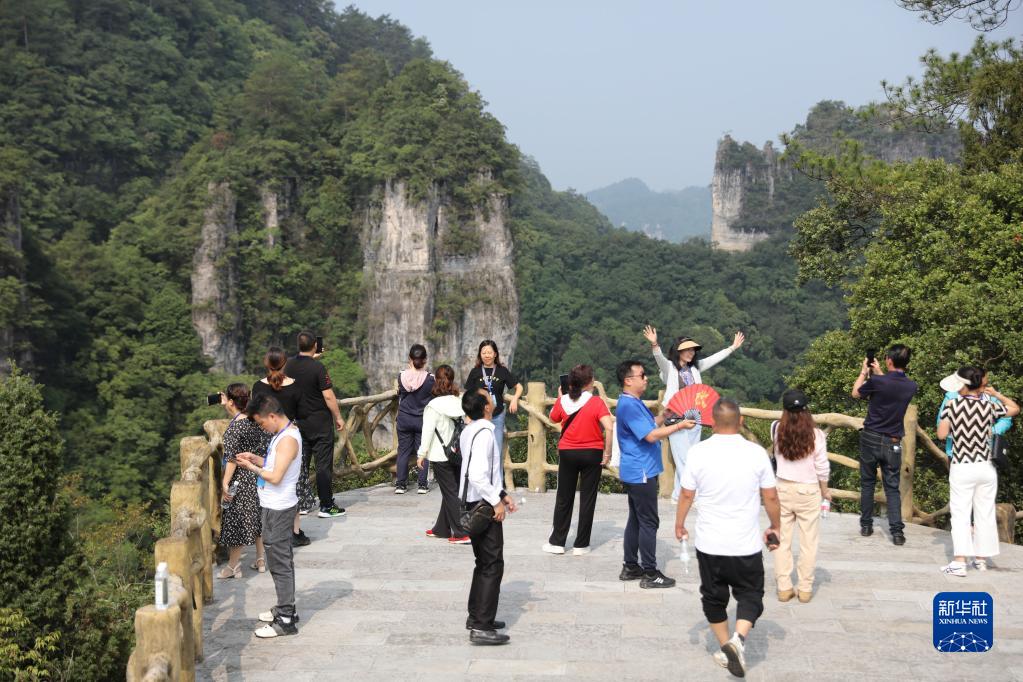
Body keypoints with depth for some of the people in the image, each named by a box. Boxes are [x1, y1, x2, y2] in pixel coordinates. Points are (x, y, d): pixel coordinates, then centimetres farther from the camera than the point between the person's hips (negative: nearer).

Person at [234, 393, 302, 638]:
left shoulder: (288, 440, -22)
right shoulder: (284, 434, 9)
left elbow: (275, 477, -25)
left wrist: (251, 467, -13)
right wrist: (256, 458, 4)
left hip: (278, 509, -10)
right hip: (276, 506, 10)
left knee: (279, 563, -4)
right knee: (282, 560, 18)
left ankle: (286, 620, 1)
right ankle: (285, 608, 30)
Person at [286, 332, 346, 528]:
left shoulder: (289, 365, 1)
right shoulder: (318, 367, -17)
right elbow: (328, 396, -17)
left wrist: (311, 358, 32)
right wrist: (338, 417, -7)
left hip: (298, 421, 6)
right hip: (320, 422, -6)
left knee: (300, 464, 12)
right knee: (323, 464, 0)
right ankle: (326, 506, 3)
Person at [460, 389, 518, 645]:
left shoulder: (469, 431, 11)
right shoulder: (484, 433, -20)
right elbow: (477, 475, -29)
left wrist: (502, 494, 15)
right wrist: (497, 501, -19)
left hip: (474, 505, 10)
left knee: (483, 563, 20)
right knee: (493, 566, -6)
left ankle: (476, 617, 29)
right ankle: (482, 627, -6)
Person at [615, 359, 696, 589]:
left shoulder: (635, 403, 13)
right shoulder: (628, 406, -20)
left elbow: (650, 423, 19)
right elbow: (651, 435, -24)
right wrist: (680, 426, -19)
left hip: (636, 472, 11)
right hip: (641, 473, -11)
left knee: (636, 519, 15)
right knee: (649, 522, -5)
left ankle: (631, 567, 22)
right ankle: (650, 574, 0)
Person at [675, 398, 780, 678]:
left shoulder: (699, 452, -9)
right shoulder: (756, 453, -8)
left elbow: (686, 495, -2)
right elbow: (771, 497, -1)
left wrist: (679, 524, 15)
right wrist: (775, 527, 16)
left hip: (709, 544, 1)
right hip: (747, 545, 0)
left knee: (714, 596, 18)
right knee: (750, 595, 14)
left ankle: (726, 649, 26)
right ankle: (738, 638, -10)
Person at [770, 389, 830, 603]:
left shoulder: (777, 430, -7)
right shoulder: (816, 434, -13)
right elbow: (822, 468, -6)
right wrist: (825, 491, 9)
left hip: (783, 489, 2)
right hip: (808, 491, -2)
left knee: (782, 540, 11)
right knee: (809, 541, 9)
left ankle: (784, 587, 14)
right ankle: (805, 589, 13)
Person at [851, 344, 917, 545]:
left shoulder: (876, 382, -17)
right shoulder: (911, 386, -4)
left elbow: (855, 393, 4)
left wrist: (864, 372, 17)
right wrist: (878, 373, 23)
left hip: (871, 438, -2)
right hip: (893, 443, 2)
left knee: (867, 483, 13)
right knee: (892, 488, 6)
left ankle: (866, 525, 18)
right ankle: (897, 531, -4)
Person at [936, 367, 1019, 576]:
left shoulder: (952, 406, -7)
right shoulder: (989, 406, 0)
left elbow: (941, 434, -4)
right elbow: (1015, 409, 16)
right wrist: (996, 394, 19)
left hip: (961, 468, -2)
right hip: (986, 467, 3)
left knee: (960, 514, -2)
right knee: (985, 514, 13)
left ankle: (959, 562, -13)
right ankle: (982, 560, 22)